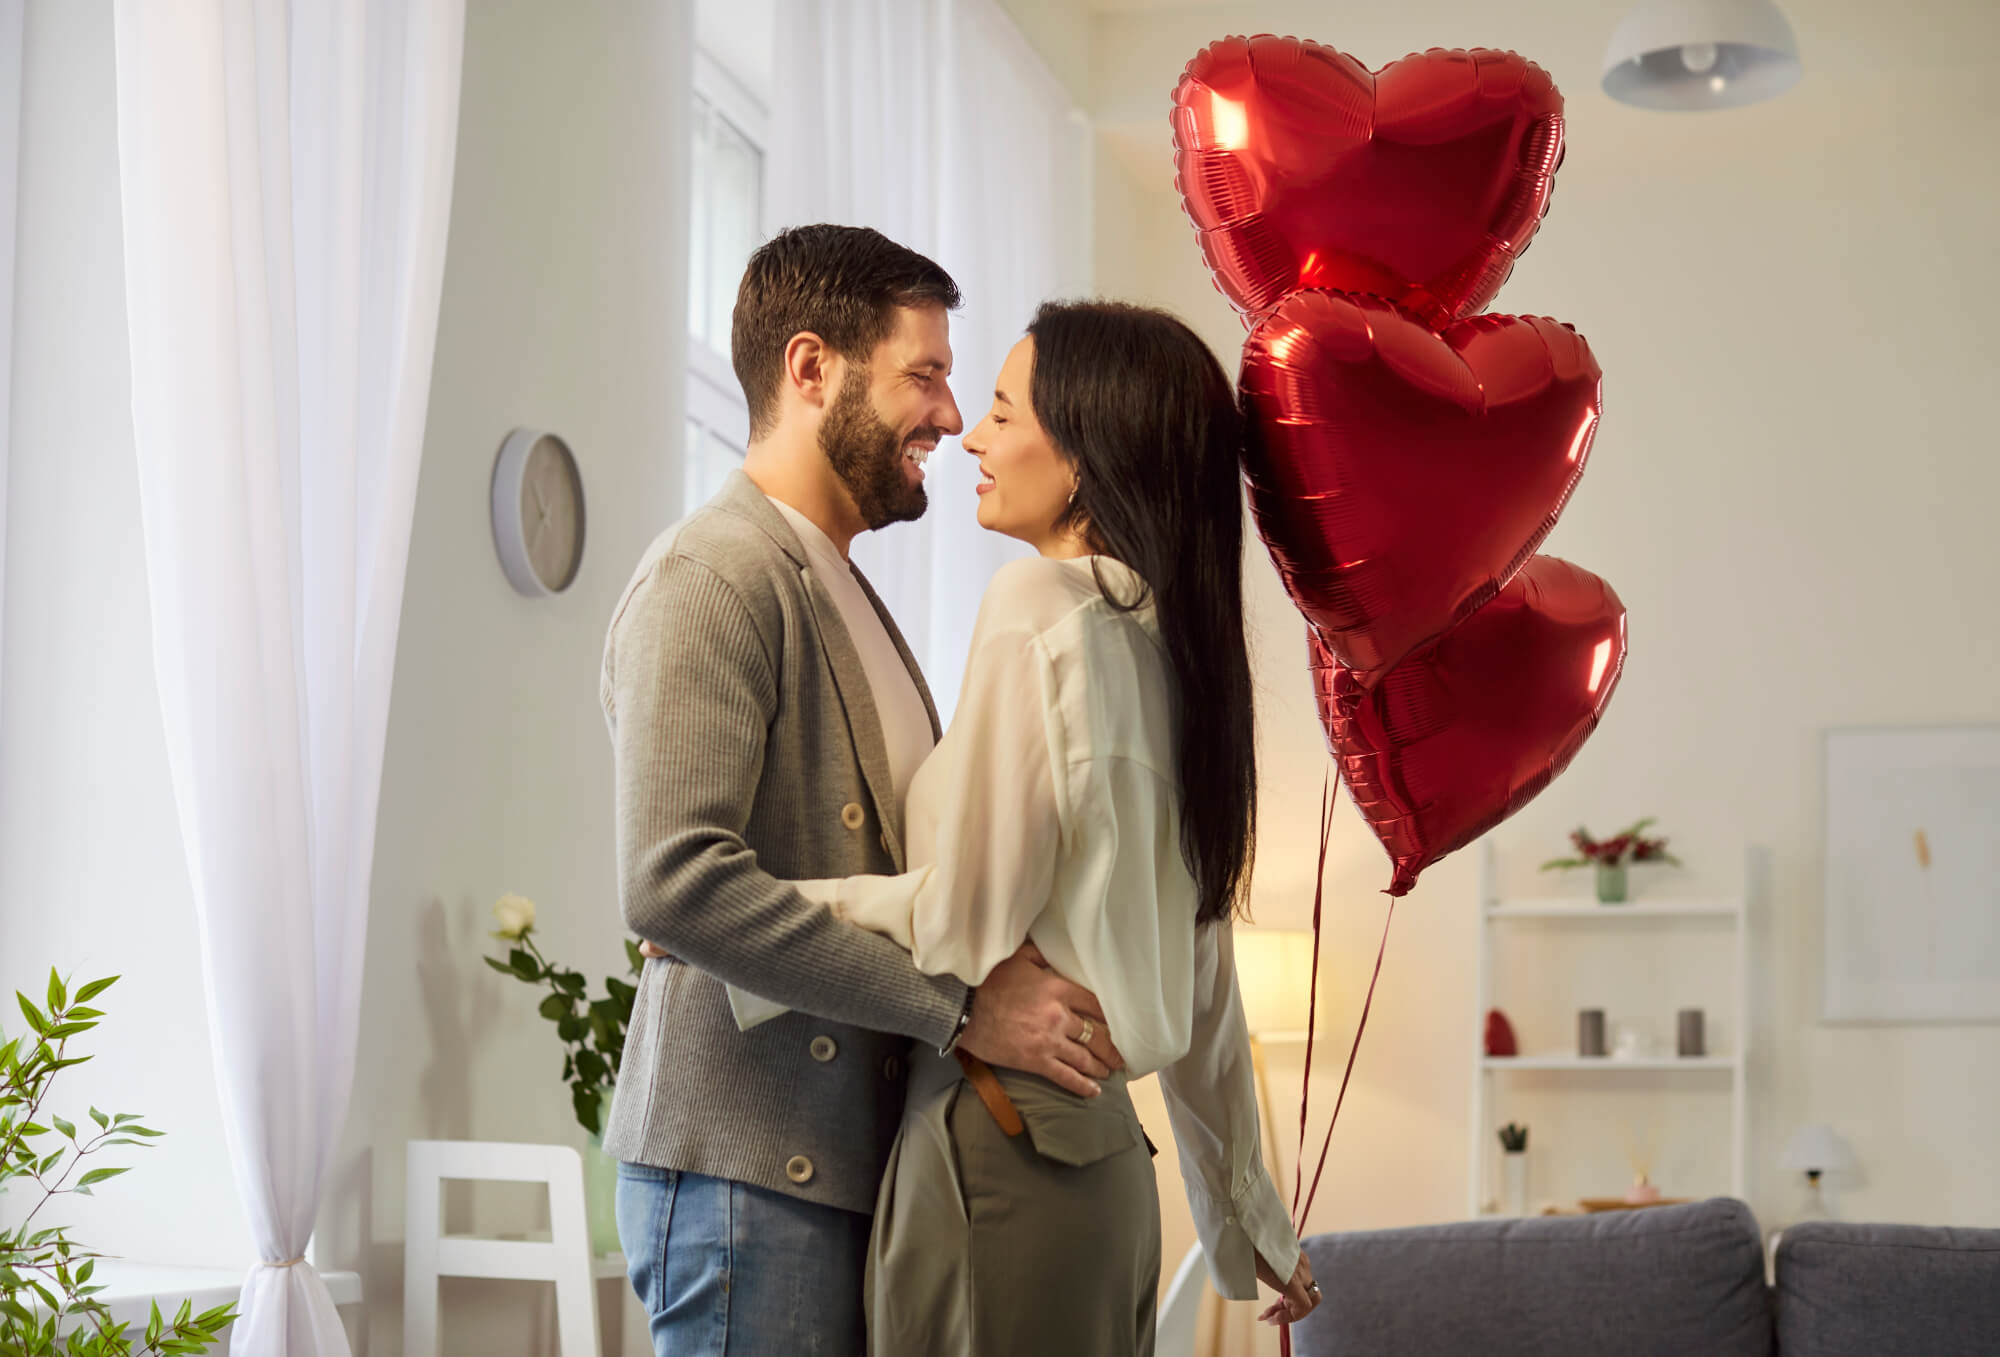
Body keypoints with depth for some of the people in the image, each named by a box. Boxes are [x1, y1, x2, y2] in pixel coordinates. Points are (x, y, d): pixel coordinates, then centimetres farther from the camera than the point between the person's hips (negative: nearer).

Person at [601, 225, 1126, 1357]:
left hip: (851, 1165, 9)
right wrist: (958, 1008, -19)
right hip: (751, 1174, -9)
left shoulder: (846, 596, 20)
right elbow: (677, 880, -23)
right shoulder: (712, 577, -11)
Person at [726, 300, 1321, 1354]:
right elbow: (1198, 972, 16)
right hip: (1106, 1163, 8)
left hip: (1000, 1158, -8)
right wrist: (1246, 1217, 23)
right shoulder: (1169, 636, 11)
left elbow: (966, 921, -14)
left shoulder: (1039, 605, -12)